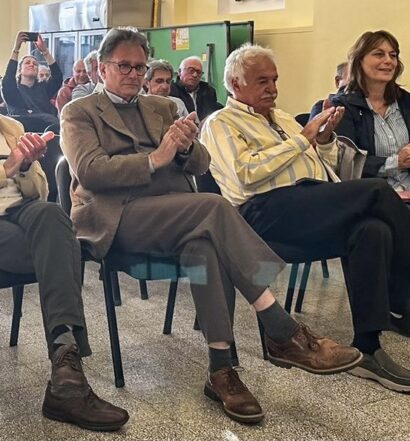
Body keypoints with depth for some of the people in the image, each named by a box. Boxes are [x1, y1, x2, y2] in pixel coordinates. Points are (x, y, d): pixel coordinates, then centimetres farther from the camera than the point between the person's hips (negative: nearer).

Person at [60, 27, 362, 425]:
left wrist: (187, 148, -10)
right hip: (119, 217, -4)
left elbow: (200, 165, 15)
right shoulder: (79, 113, 10)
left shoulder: (163, 107, 24)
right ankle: (285, 334, -29)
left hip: (175, 213, 5)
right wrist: (154, 159, -19)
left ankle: (221, 369, -29)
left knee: (205, 242, -33)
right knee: (214, 208, -30)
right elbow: (88, 169, -9)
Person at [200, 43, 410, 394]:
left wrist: (325, 138, 7)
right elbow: (248, 174, -12)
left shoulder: (281, 117, 30)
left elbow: (326, 167, 29)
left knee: (373, 230, -26)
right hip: (267, 210, -7)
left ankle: (367, 349, -21)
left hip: (319, 211, 7)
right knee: (376, 190, -24)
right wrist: (302, 138, -8)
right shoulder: (221, 124, 7)